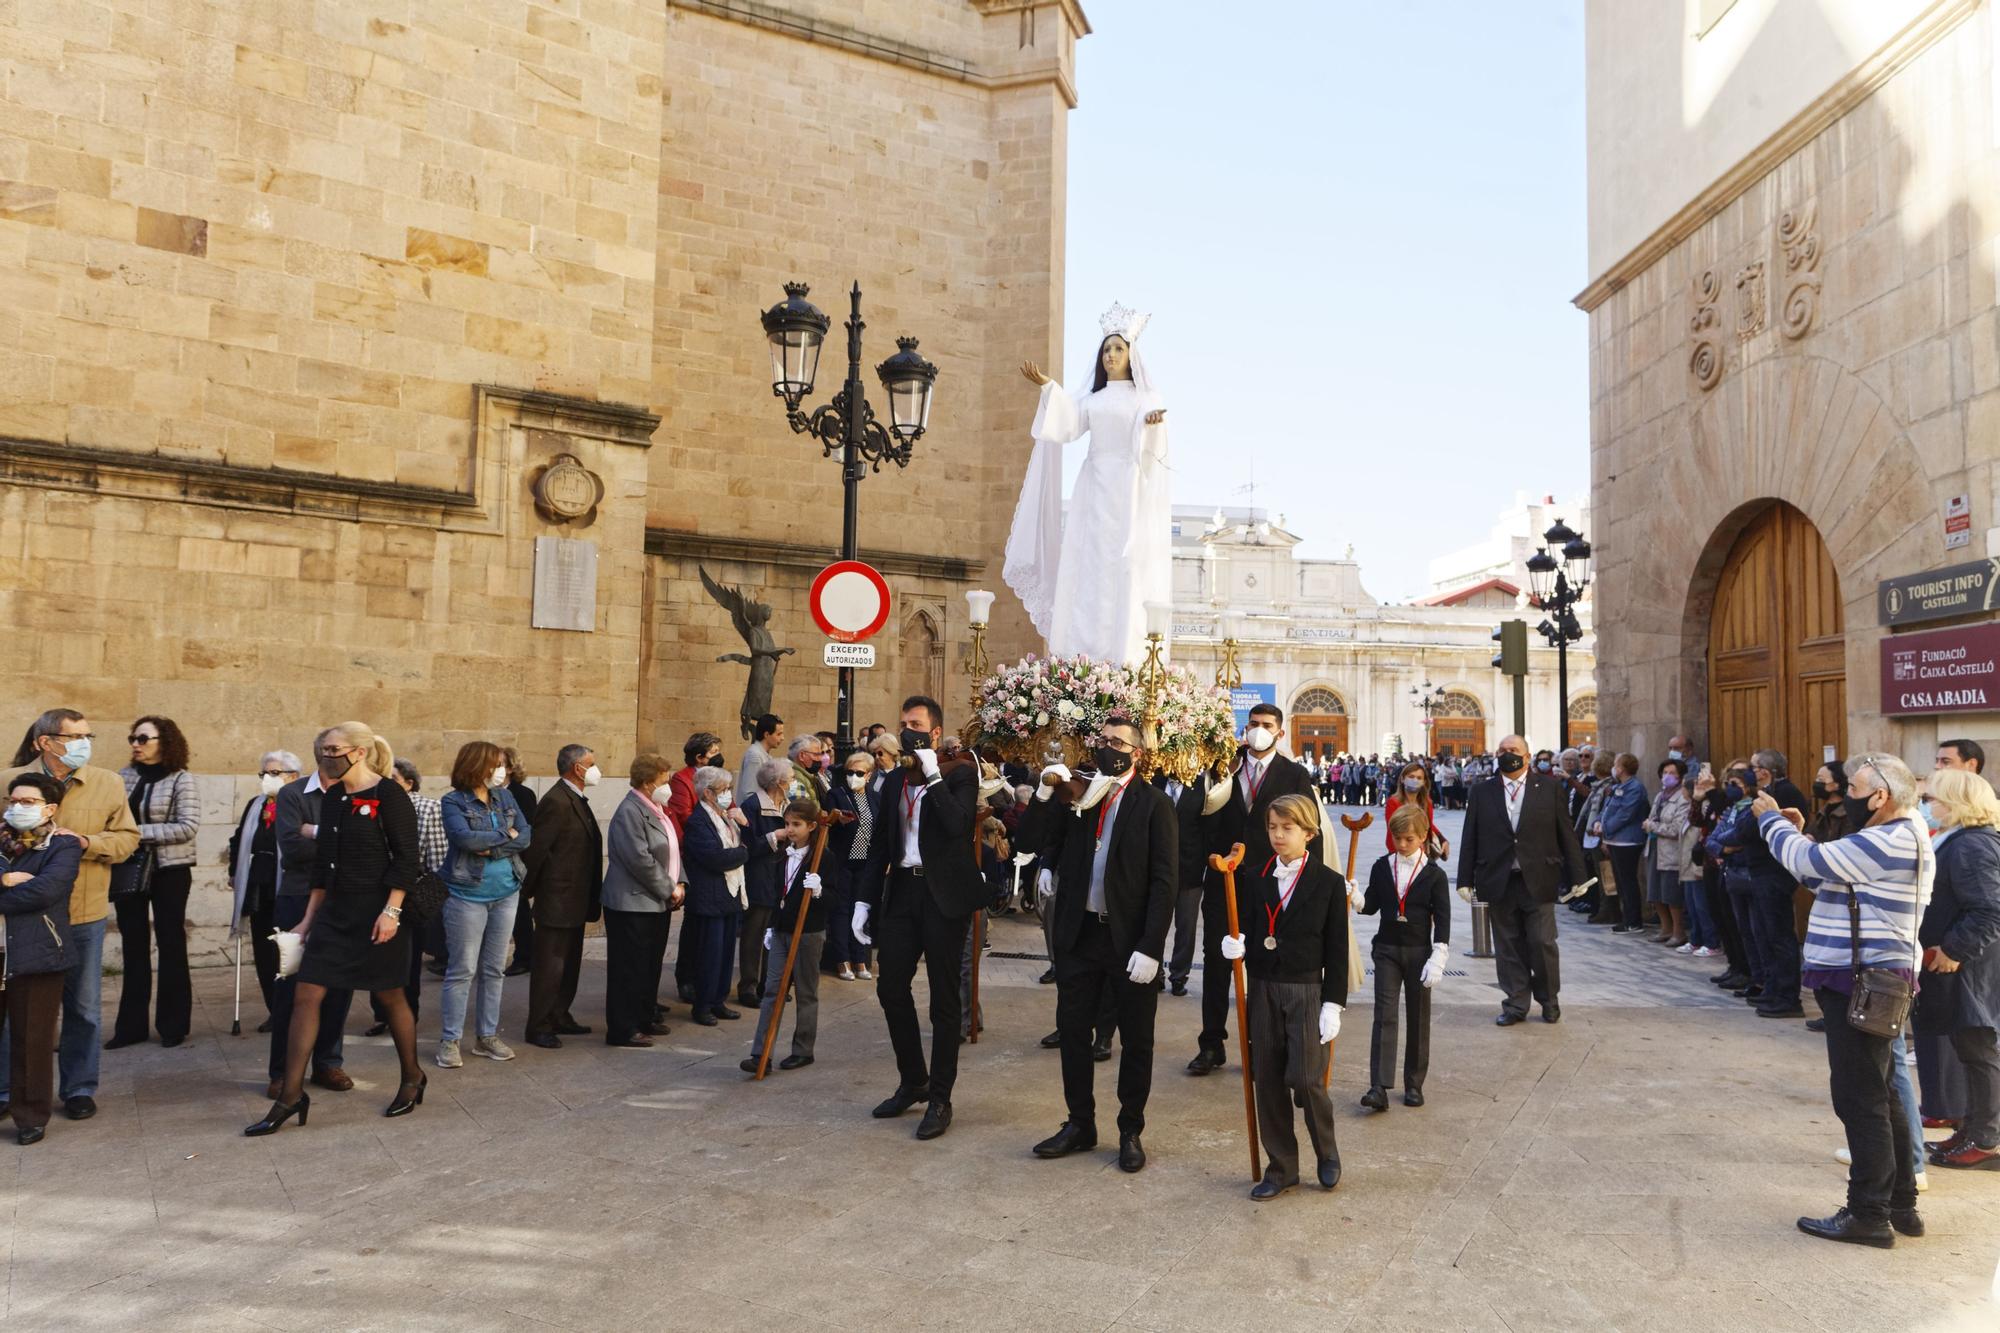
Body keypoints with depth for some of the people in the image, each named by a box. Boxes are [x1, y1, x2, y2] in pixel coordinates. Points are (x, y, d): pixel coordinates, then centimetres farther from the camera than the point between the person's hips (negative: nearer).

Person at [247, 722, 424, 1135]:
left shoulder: (389, 795, -12)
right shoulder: (332, 798, 10)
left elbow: (406, 859, -14)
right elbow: (322, 865, 15)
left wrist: (391, 911, -21)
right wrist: (309, 919, 15)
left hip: (378, 913, -7)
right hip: (336, 912, 7)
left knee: (391, 997, 7)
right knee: (306, 996, 0)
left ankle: (412, 1078, 26)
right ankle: (291, 1094, 7)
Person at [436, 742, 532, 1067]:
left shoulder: (505, 798, 8)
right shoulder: (453, 802, -6)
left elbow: (527, 835, -2)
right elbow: (465, 837, -22)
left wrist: (492, 847, -16)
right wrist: (506, 836, -12)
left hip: (506, 894, 5)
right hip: (467, 896, -5)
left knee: (495, 970, 11)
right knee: (462, 970, -1)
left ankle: (488, 1036, 20)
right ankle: (450, 1040, 9)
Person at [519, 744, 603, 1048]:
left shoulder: (576, 800, 13)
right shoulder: (556, 802, -19)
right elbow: (536, 850, -19)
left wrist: (591, 896, 16)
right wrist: (529, 892, -11)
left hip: (574, 900, 10)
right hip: (556, 900, -10)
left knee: (569, 963, 18)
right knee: (549, 966, -1)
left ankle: (560, 1017, 29)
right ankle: (538, 1027, 8)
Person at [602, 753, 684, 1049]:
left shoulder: (656, 809, 14)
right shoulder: (629, 812, -17)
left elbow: (672, 850, 18)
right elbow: (640, 860, -23)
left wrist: (679, 883, 3)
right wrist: (668, 890, -15)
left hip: (658, 903, 10)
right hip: (633, 905, -10)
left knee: (652, 965, 17)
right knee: (629, 969, -2)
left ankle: (645, 1019, 29)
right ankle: (622, 1030, 5)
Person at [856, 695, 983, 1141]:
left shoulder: (959, 774, -4)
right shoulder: (894, 780, 13)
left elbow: (958, 824, -22)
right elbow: (881, 845, 14)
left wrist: (933, 774, -19)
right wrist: (865, 900, 9)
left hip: (944, 893, -6)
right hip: (901, 889, 6)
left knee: (943, 997, 3)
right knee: (890, 987, 8)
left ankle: (940, 1098, 13)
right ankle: (912, 1082, 27)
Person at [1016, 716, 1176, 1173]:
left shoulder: (1153, 803, -6)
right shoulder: (1076, 796, 7)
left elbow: (1164, 880, -10)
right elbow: (1030, 843, 0)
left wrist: (1150, 947, -17)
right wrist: (1046, 793, -11)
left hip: (1130, 939, -4)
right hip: (1079, 934, 4)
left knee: (1136, 1040, 8)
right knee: (1073, 1031, 11)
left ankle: (1131, 1131, 24)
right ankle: (1080, 1125, 27)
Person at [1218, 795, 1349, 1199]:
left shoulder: (1328, 882, -5)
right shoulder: (1256, 879, 5)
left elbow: (1337, 950, -4)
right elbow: (1248, 930, 10)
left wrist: (1333, 1005, -8)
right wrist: (1236, 946, -13)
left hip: (1307, 990, -4)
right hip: (1264, 988, 4)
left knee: (1305, 1080, -8)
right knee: (1267, 1081, 7)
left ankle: (1328, 1154, 19)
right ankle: (1281, 1168, 21)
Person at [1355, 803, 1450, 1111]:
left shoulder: (1434, 874, -5)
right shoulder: (1382, 867, 2)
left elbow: (1442, 920, -6)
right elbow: (1370, 906, 7)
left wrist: (1437, 959, -13)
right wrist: (1354, 896, -14)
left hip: (1419, 952, -1)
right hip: (1386, 950, 1)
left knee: (1418, 1019, 8)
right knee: (1384, 1016, -6)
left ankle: (1414, 1084, 20)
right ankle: (1379, 1087, -11)